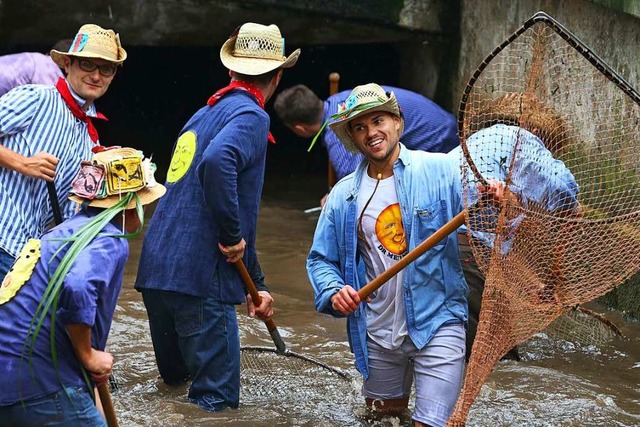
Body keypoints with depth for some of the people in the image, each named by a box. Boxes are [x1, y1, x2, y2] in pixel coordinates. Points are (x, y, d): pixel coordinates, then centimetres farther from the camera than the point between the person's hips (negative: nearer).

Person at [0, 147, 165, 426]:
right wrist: (88, 356, -13)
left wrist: (88, 359, 12)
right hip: (38, 385, -9)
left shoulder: (70, 229, 18)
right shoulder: (110, 241, -8)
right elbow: (77, 290, -28)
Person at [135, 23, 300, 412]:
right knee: (215, 400, -4)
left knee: (174, 380, 22)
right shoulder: (251, 116, -5)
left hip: (156, 271, 9)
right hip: (199, 278, -9)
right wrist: (233, 237, -17)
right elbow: (217, 162, -30)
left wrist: (256, 285, 32)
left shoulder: (204, 114, 23)